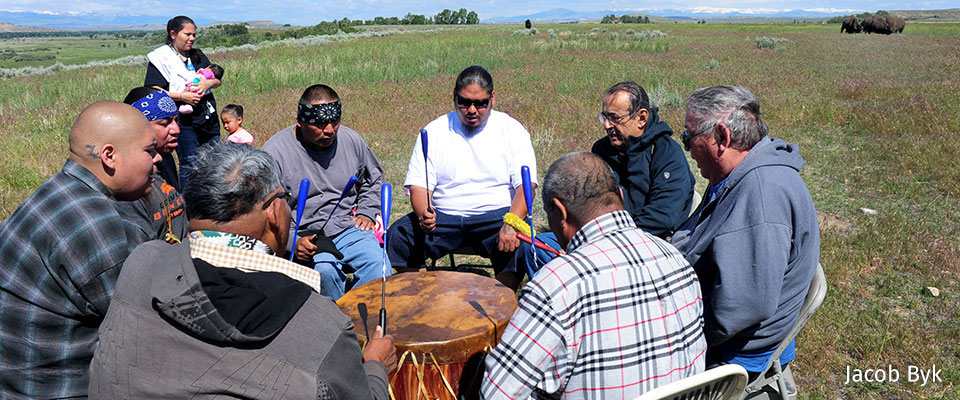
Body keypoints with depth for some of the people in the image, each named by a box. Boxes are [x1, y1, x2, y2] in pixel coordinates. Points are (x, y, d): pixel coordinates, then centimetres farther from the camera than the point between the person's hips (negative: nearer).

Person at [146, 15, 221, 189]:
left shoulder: (198, 55, 15)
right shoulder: (160, 58, -4)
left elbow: (217, 80, 13)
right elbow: (153, 92, -11)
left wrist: (209, 83, -11)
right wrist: (181, 96, -22)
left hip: (209, 117, 7)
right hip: (184, 120, -6)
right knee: (189, 164, -5)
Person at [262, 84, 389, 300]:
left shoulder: (351, 140, 5)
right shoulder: (275, 150, -9)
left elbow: (373, 179, 24)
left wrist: (366, 212, 9)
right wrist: (292, 242, -21)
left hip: (348, 229, 4)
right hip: (303, 237, -3)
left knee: (380, 267, -23)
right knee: (325, 269, -33)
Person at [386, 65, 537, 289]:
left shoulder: (511, 130, 4)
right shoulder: (434, 132, 8)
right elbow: (418, 186, 2)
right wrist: (423, 214, -23)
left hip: (495, 216, -2)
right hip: (443, 217, 2)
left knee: (518, 243, -32)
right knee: (398, 235, -21)